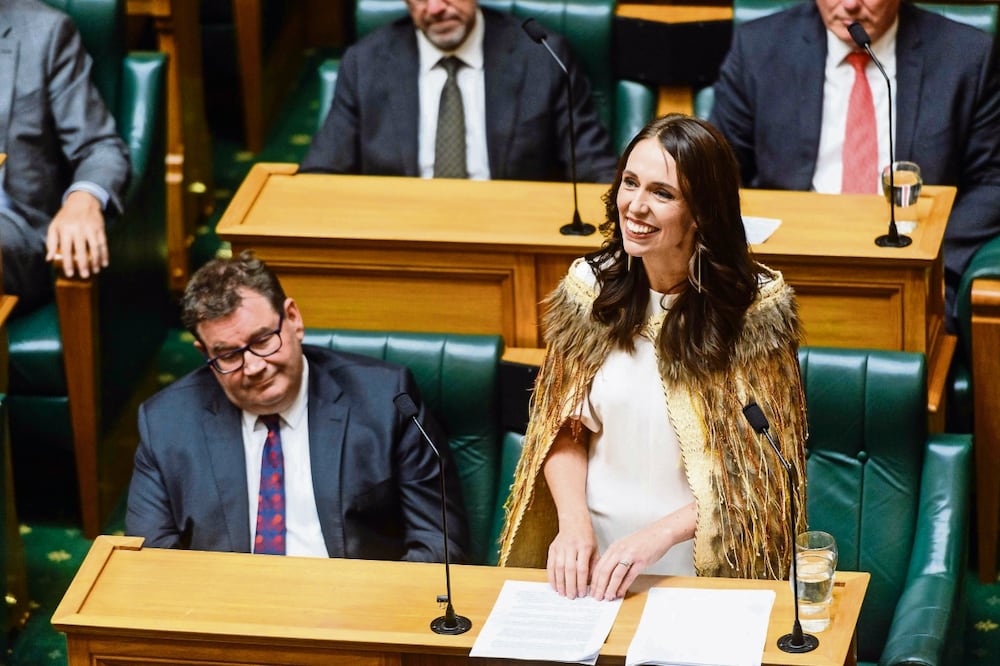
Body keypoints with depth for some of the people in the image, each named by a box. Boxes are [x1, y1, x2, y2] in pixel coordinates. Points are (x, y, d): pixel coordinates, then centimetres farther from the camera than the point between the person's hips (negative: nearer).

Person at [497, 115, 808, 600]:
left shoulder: (756, 305, -7)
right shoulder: (589, 287, 2)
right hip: (595, 565, 2)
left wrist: (660, 536, -17)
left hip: (708, 568, -2)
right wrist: (574, 520, -9)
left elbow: (767, 466, -6)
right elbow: (563, 429, 10)